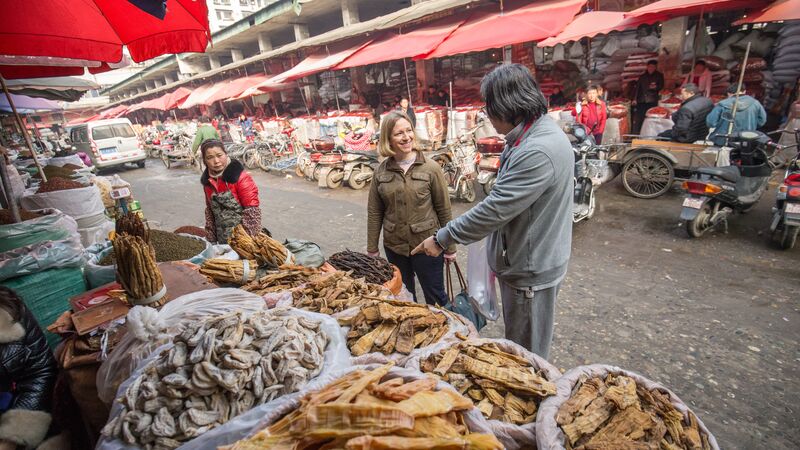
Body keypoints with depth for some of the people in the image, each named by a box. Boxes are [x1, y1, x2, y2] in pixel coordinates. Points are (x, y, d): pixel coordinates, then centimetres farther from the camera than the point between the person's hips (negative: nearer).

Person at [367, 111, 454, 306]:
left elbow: (444, 209, -6)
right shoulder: (381, 171, -2)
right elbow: (374, 212, 3)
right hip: (394, 247, 3)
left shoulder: (431, 168, -10)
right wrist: (372, 249, 5)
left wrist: (450, 247, -2)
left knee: (435, 297, 13)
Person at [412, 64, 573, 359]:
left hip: (532, 271, -10)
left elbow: (494, 210, -29)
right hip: (521, 261, 10)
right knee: (519, 347, 29)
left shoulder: (538, 151, -29)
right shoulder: (533, 133, 6)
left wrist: (442, 239, -18)